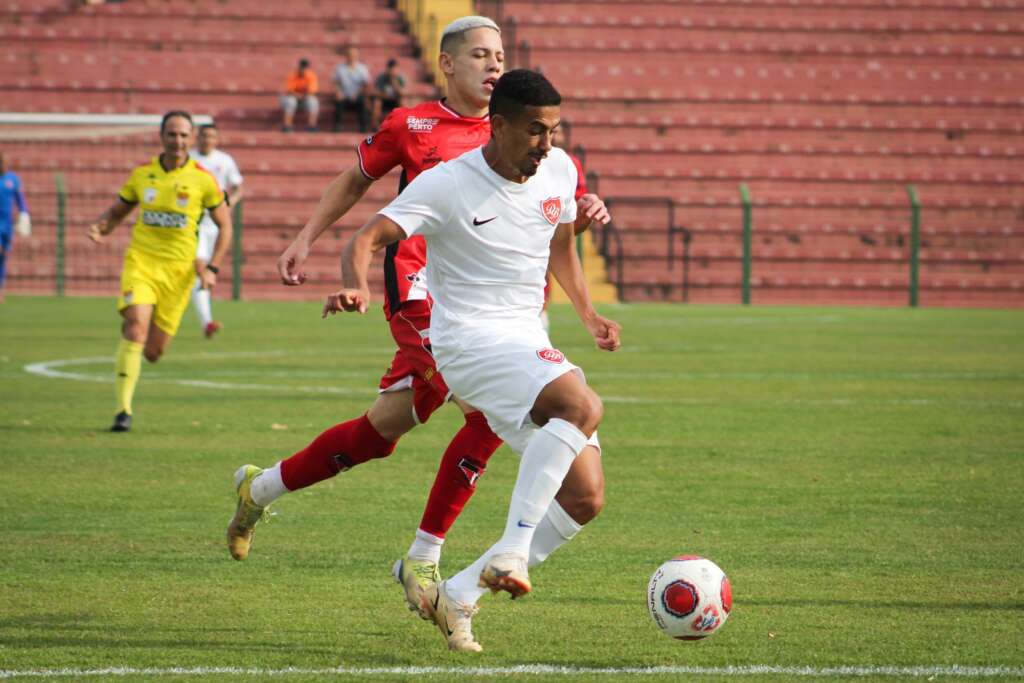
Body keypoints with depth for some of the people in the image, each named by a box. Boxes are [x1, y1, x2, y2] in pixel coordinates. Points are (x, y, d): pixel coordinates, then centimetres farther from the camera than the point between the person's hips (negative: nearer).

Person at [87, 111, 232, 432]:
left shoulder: (203, 179, -1)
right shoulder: (141, 175, 4)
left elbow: (225, 225, 8)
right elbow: (116, 212, 16)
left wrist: (212, 268, -3)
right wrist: (100, 227, -7)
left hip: (178, 270, 0)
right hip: (140, 261, 0)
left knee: (153, 351, 1)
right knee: (136, 327, -23)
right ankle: (123, 409, -20)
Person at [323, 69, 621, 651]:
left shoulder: (559, 171, 6)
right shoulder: (448, 184, -13)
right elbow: (367, 238, -19)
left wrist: (589, 314, 14)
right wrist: (356, 286, -40)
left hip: (529, 342, 8)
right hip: (470, 338, -8)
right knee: (583, 406, -33)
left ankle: (457, 596, 5)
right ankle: (511, 553, -33)